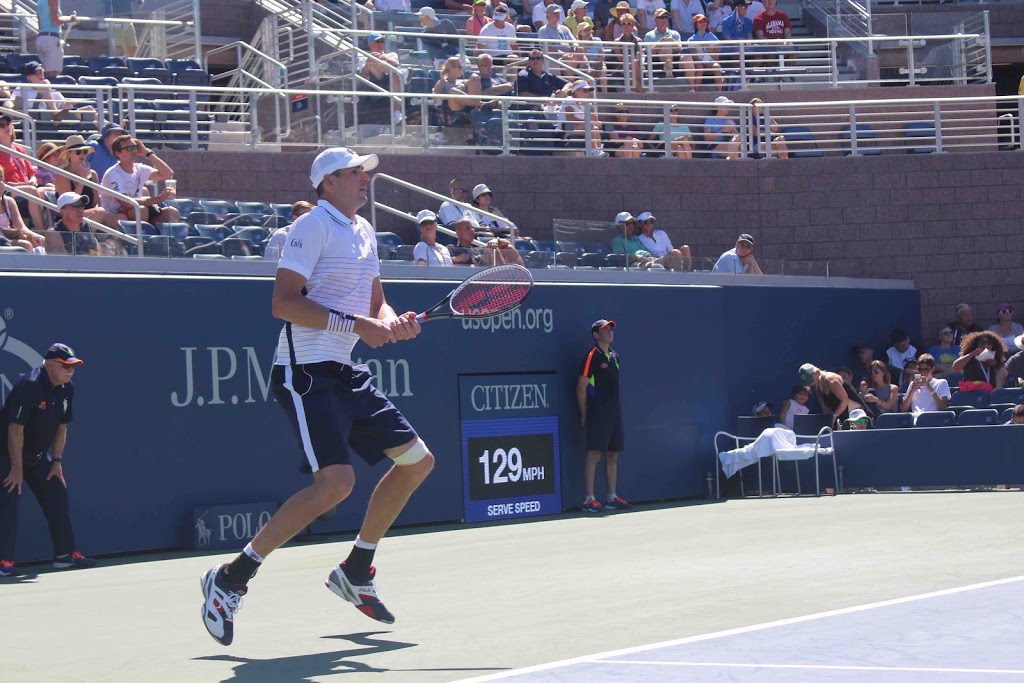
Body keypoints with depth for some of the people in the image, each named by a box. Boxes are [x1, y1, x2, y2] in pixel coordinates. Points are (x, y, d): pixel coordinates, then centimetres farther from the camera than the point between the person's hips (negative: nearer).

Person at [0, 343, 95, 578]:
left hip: (39, 457, 8)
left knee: (57, 496, 7)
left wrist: (57, 461, 3)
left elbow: (62, 427, 10)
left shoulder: (66, 389, -1)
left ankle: (65, 554, 14)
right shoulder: (29, 386, -26)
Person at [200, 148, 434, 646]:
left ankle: (355, 571, 23)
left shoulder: (363, 231, 17)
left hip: (346, 375, 10)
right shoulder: (313, 226, -10)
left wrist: (393, 323, 0)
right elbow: (283, 302, -19)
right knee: (335, 482, -23)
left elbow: (375, 304, 23)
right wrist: (355, 324, -22)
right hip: (306, 373, -10)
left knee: (417, 460, 11)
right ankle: (230, 578, -14)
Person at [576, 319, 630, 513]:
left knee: (613, 455, 9)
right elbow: (581, 387, -8)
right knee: (594, 455, -8)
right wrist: (584, 414, -7)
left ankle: (612, 497, 15)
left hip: (614, 413, 8)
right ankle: (589, 500, -7)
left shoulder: (614, 356, 15)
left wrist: (615, 408, 15)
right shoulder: (591, 357, -8)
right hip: (597, 415, -8)